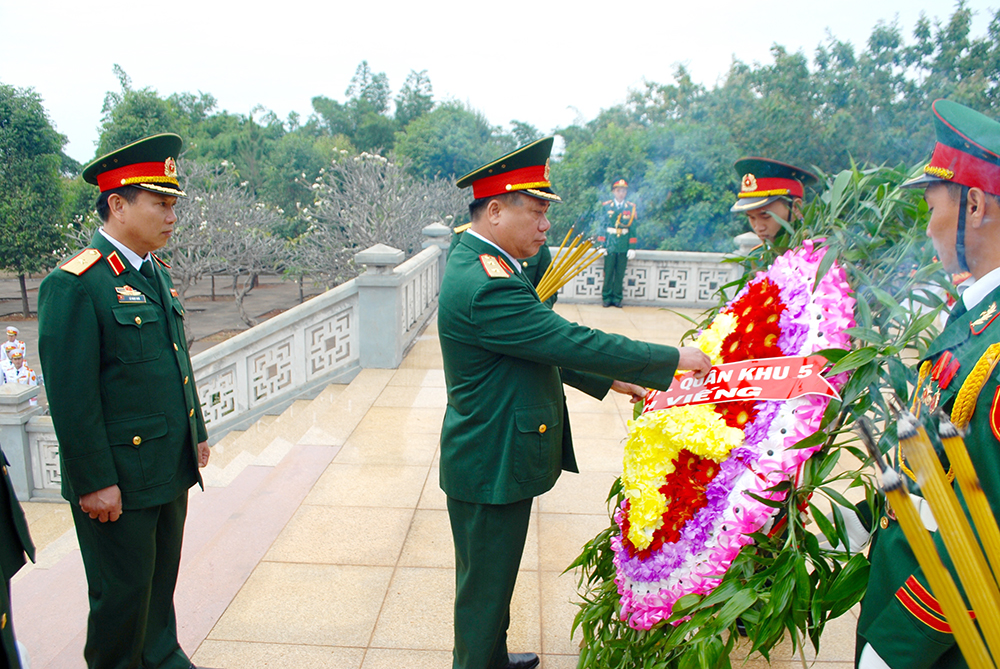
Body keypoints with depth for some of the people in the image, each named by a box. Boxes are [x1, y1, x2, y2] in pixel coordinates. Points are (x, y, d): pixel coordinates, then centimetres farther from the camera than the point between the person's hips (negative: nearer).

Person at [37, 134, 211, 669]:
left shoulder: (156, 274, 10)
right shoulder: (74, 284, -17)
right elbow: (70, 397, -19)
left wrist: (197, 433, 18)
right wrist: (95, 482, -18)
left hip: (171, 471, 8)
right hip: (117, 482, -8)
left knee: (162, 579, 22)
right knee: (122, 593, 9)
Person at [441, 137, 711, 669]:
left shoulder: (479, 264, 6)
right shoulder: (486, 288, -29)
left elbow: (543, 346, 13)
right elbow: (571, 341, -28)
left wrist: (609, 380, 12)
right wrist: (674, 360, -18)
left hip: (491, 458, 11)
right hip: (492, 467, -11)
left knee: (489, 576, 27)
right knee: (484, 583, 10)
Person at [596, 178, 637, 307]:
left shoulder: (631, 207, 5)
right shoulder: (606, 206, 3)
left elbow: (633, 228, 4)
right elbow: (602, 225, 2)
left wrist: (632, 247, 0)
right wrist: (601, 244, -5)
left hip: (624, 245, 1)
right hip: (610, 243, -1)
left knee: (620, 273, 4)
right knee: (608, 272, 1)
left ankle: (617, 298, 12)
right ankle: (607, 298, 10)